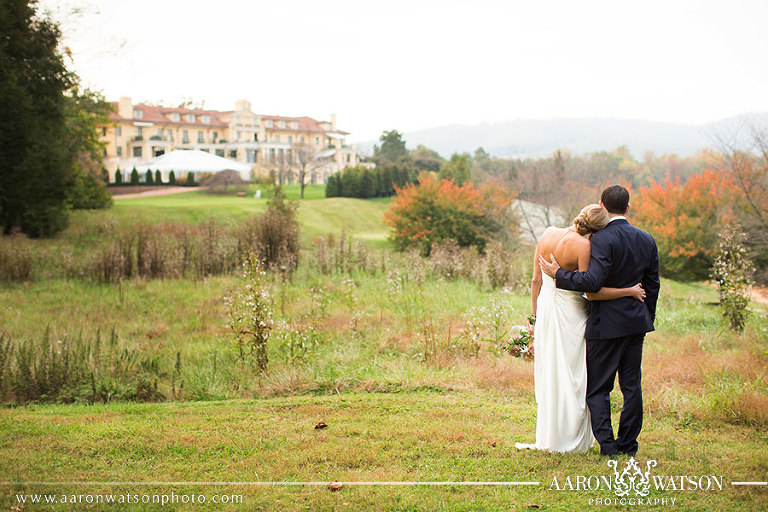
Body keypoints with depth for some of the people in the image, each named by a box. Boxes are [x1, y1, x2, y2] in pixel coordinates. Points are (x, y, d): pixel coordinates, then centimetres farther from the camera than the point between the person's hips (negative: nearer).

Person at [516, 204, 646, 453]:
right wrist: (629, 291, -9)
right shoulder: (583, 245, -18)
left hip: (546, 308, 6)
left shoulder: (548, 234, 1)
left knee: (548, 374, 13)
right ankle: (572, 439, 12)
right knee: (572, 375, 6)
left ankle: (548, 437, 21)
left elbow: (536, 280, 6)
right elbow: (591, 292, -18)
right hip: (570, 313, -6)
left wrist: (535, 315, 15)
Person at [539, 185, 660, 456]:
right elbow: (652, 285, 11)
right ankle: (628, 443, 17)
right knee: (632, 385, 12)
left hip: (606, 324, -6)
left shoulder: (602, 239, -16)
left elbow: (593, 281, -25)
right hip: (636, 322, 6)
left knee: (598, 388, 3)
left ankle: (608, 445, -1)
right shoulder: (646, 240, 6)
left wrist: (558, 273, -14)